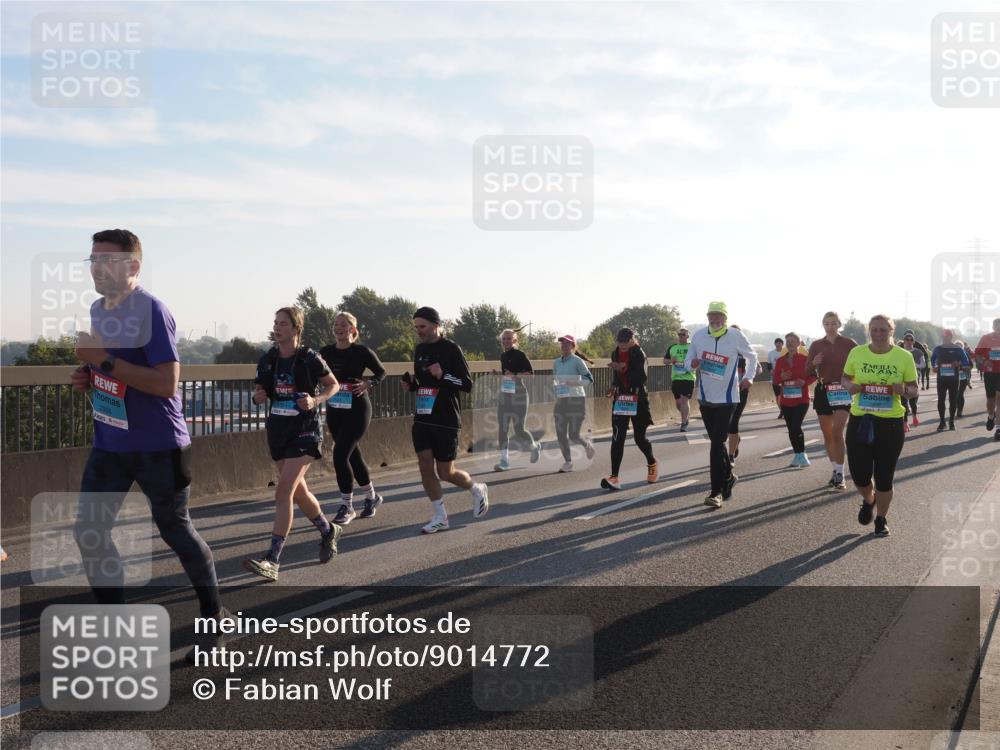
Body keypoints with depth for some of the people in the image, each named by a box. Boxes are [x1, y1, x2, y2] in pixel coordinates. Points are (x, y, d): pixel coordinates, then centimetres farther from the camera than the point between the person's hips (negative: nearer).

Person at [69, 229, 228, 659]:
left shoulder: (151, 311, -17)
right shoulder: (98, 310, 8)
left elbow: (166, 383, -25)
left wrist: (105, 360, -26)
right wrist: (87, 378, 1)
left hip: (158, 446, -7)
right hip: (109, 444, 7)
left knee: (174, 530, 6)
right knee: (89, 532, 2)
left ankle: (214, 615, 26)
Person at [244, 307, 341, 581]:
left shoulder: (309, 358, -10)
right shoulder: (268, 359, 3)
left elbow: (334, 385, 2)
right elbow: (260, 391, 16)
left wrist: (315, 400, -16)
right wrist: (258, 396, -8)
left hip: (304, 430, -6)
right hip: (278, 428, 6)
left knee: (283, 492, -16)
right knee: (299, 491, 17)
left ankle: (272, 561, -17)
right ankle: (328, 531, 42)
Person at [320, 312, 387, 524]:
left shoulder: (362, 351, -7)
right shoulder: (326, 352, 5)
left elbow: (381, 372, 4)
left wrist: (368, 383, -14)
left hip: (357, 410, -5)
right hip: (334, 411, 5)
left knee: (340, 455, -13)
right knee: (353, 456, 14)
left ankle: (346, 506, 0)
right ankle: (372, 497, 33)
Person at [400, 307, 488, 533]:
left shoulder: (451, 349, -9)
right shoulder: (419, 350, 11)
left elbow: (467, 385, -10)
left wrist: (443, 375, -24)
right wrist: (410, 384, 2)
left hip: (446, 421, -6)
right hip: (422, 419, 6)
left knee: (445, 472, 0)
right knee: (425, 467, 0)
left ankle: (477, 490, 29)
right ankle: (440, 517, 11)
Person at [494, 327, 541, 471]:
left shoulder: (520, 355, -9)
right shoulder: (503, 355, 12)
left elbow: (530, 373, -14)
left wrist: (514, 375, -24)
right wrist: (500, 374, 8)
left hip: (518, 396, -7)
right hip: (504, 396, 7)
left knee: (518, 429, -4)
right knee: (502, 429, -1)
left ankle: (535, 447, 26)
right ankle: (504, 461, 2)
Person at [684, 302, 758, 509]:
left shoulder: (736, 336, -8)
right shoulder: (699, 335, -1)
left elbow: (752, 356, 8)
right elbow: (687, 360, 7)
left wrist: (748, 377, -4)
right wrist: (693, 363, -16)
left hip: (726, 398, -4)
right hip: (705, 397, 4)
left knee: (717, 444, -11)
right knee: (717, 442, 15)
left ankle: (716, 492, -8)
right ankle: (728, 476, 37)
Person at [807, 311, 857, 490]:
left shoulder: (849, 344, -3)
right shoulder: (816, 345, 5)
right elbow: (808, 372, 8)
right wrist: (814, 363, -12)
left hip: (843, 391, -4)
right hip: (822, 391, 4)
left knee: (837, 432, -16)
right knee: (827, 435, 9)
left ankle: (840, 474, -11)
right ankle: (835, 470, 24)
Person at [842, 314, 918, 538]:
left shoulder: (904, 357, -3)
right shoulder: (856, 353, 0)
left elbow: (913, 388, 5)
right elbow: (845, 378, 13)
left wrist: (904, 390, -17)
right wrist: (850, 386, -9)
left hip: (891, 421, -1)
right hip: (860, 420, 1)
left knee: (884, 477, 4)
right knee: (859, 475, 3)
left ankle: (881, 519, 27)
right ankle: (869, 501, 38)